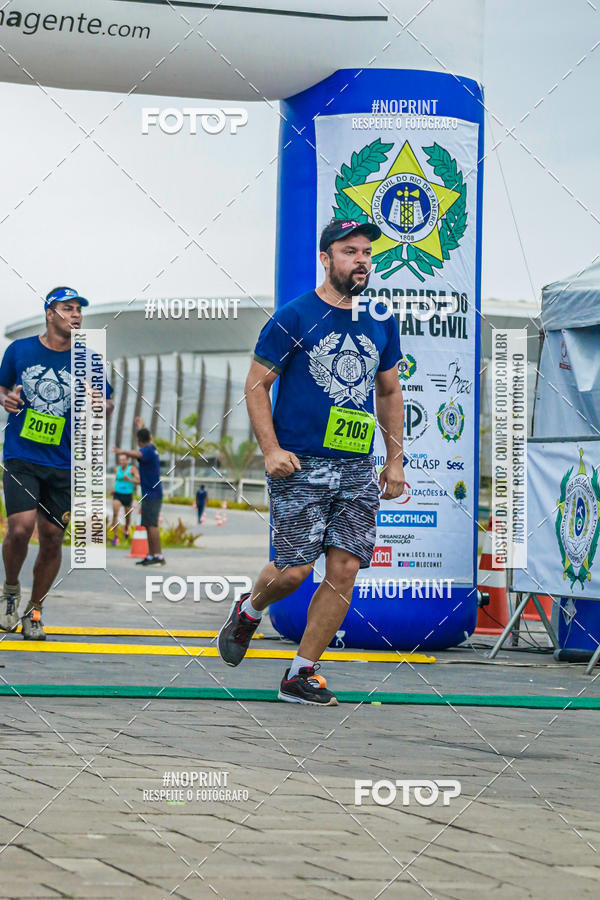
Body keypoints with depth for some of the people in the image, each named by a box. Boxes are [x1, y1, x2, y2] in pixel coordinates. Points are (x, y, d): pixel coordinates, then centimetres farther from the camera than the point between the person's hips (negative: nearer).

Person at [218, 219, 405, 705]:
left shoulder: (381, 323, 11)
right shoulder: (294, 317, -4)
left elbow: (390, 393, 21)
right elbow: (257, 384, -2)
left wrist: (395, 461, 15)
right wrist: (271, 449, -12)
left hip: (358, 469, 5)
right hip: (300, 466, -5)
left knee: (344, 569, -3)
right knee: (294, 569, -7)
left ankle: (301, 675, 6)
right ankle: (248, 611, 27)